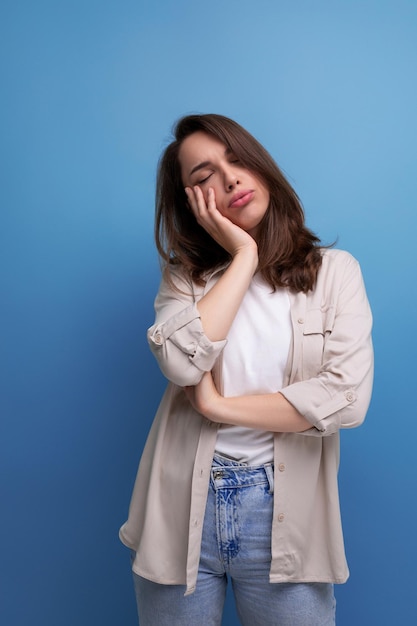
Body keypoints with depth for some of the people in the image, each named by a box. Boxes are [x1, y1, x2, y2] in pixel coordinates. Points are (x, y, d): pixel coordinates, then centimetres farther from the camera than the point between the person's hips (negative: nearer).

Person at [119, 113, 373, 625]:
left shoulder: (334, 270, -2)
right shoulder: (185, 276, 2)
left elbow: (348, 398, -13)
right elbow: (181, 363, -18)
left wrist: (220, 407, -12)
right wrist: (244, 256, -12)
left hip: (284, 510, -1)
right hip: (183, 506, 2)